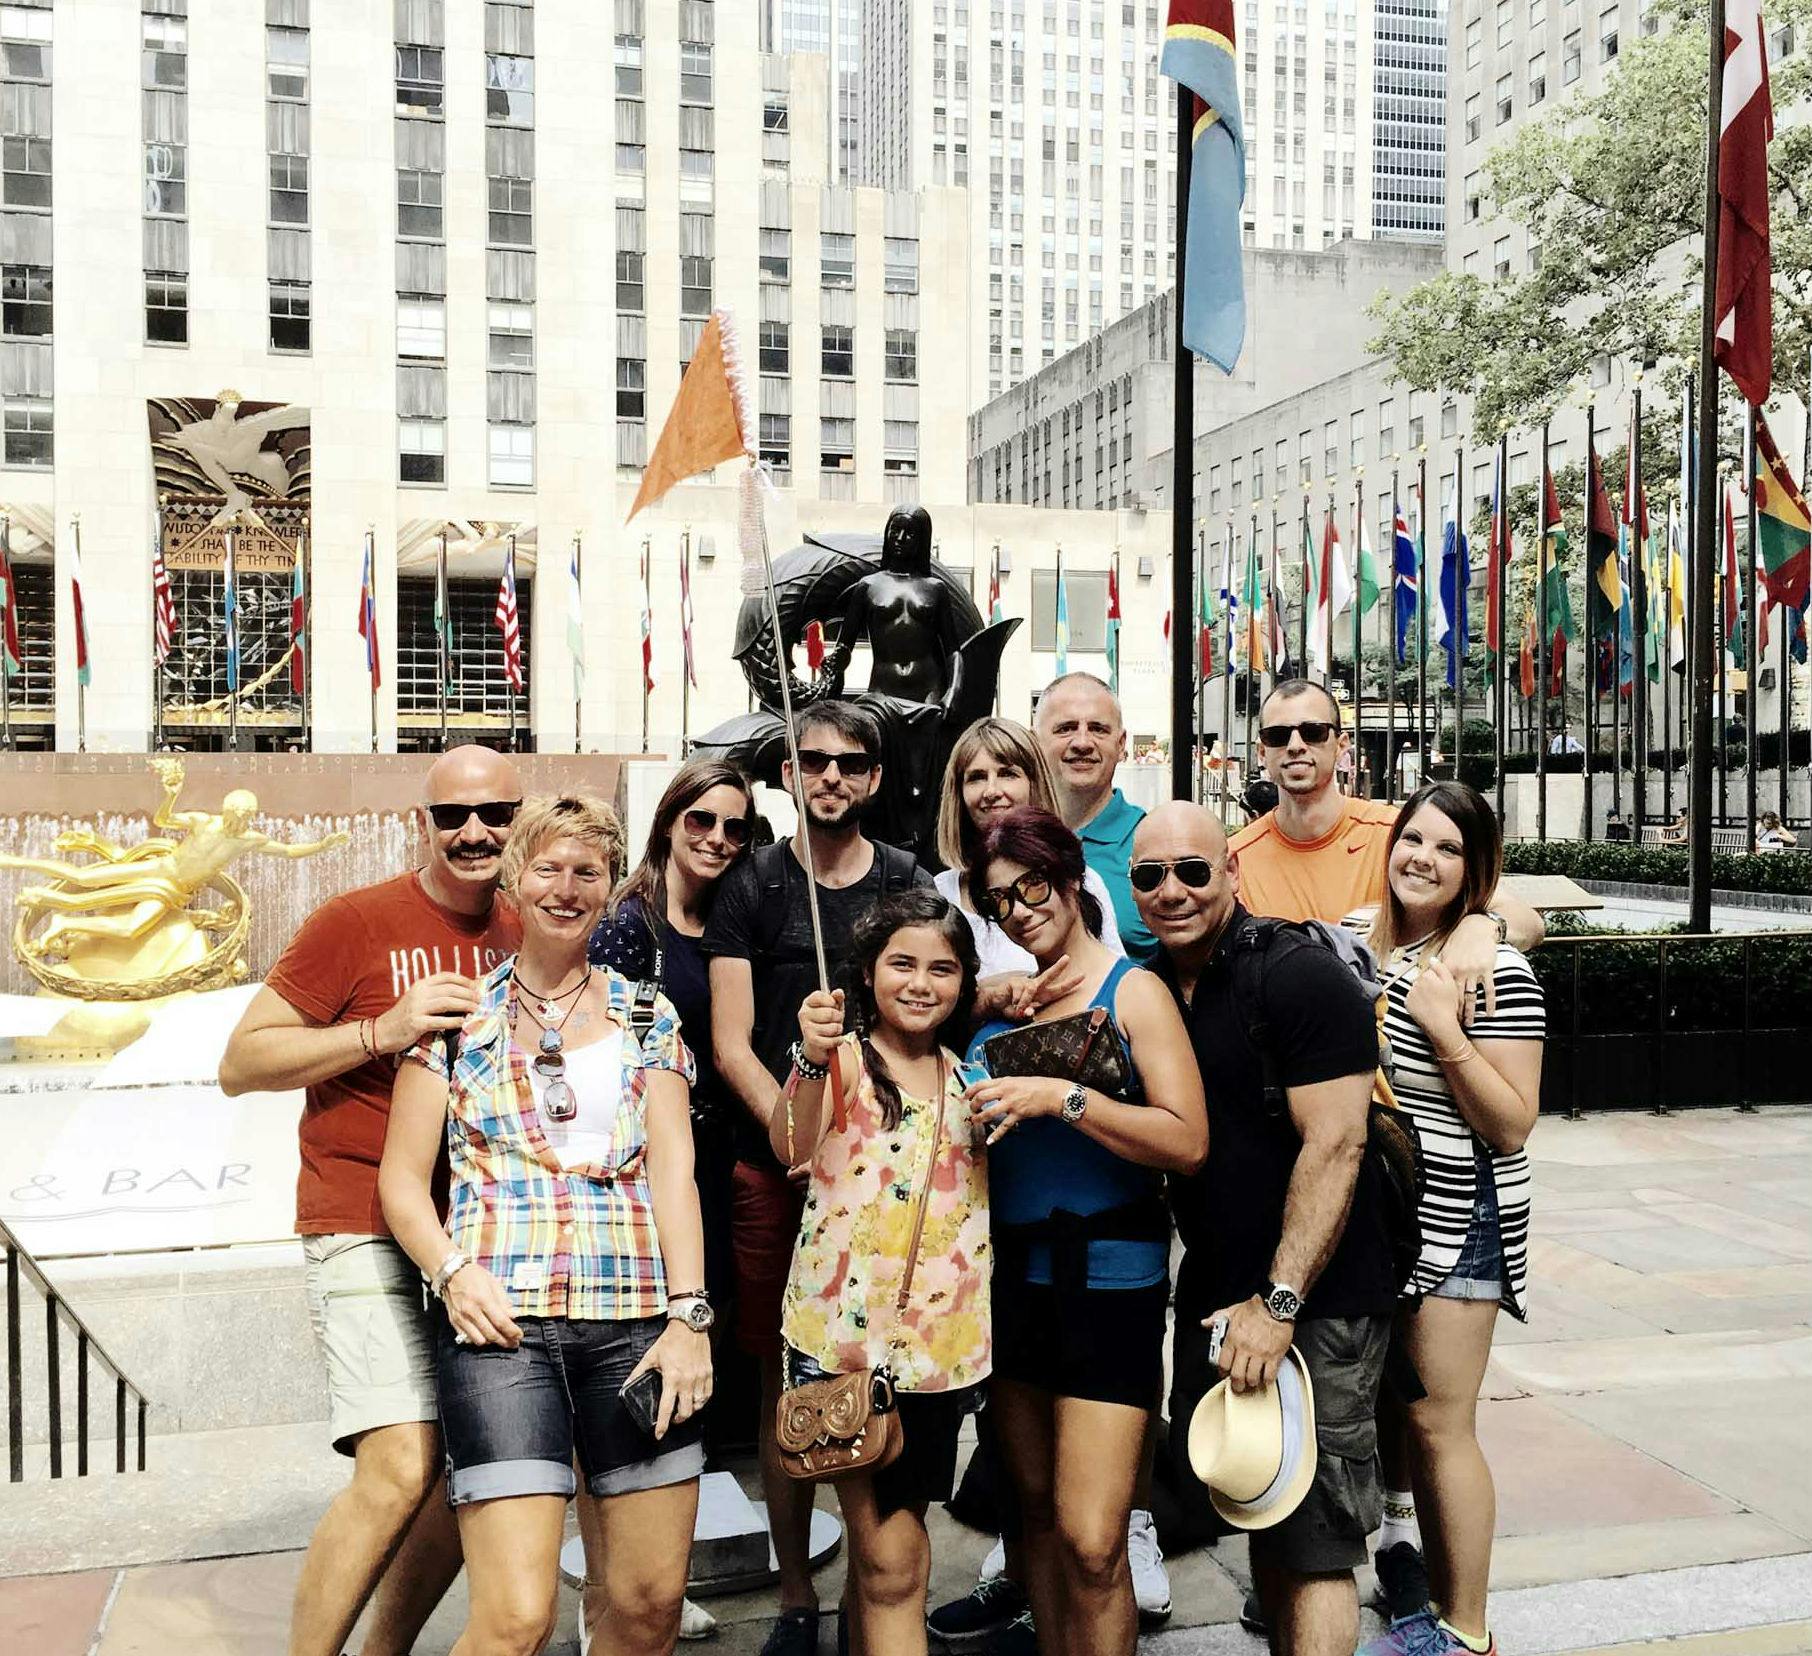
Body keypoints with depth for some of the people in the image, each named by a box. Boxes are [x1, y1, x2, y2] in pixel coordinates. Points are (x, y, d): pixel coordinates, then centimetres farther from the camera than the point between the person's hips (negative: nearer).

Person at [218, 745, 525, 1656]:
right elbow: (240, 1063, -7)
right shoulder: (357, 921, -6)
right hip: (370, 1234, -6)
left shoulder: (528, 936, 10)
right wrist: (384, 1030, -19)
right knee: (401, 1471, -16)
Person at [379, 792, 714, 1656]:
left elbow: (673, 1169, 5)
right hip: (501, 1317, -2)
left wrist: (689, 1315, -6)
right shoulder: (461, 1013, 9)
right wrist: (453, 1272, -10)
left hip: (635, 1315, 2)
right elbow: (402, 1177, 8)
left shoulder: (647, 1018, 13)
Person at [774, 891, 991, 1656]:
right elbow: (790, 1147, -25)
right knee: (892, 1559, -4)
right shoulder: (845, 1059, -5)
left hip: (943, 1339, 5)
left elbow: (1002, 1183, 20)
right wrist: (812, 1061, -41)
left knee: (886, 1536, 15)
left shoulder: (970, 1075, 11)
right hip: (846, 1333, -5)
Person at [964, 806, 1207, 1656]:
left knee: (1089, 1539, -9)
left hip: (1108, 1277, -5)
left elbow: (1187, 1142, -16)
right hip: (1012, 1275, 6)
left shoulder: (1132, 990, -6)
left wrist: (1063, 1097, -23)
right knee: (1036, 1510, 15)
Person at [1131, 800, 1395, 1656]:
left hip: (1317, 1304, -7)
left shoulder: (1299, 976, -14)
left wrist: (1278, 1304, -22)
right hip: (1213, 1298, 7)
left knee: (1313, 1545, -3)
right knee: (1258, 1517, 18)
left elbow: (1334, 1144, -20)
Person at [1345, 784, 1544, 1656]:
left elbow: (1512, 1127, -14)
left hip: (1457, 1225, -6)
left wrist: (1446, 1030, -23)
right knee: (1406, 1416, 14)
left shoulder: (1496, 970, -12)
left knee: (1440, 1424, 0)